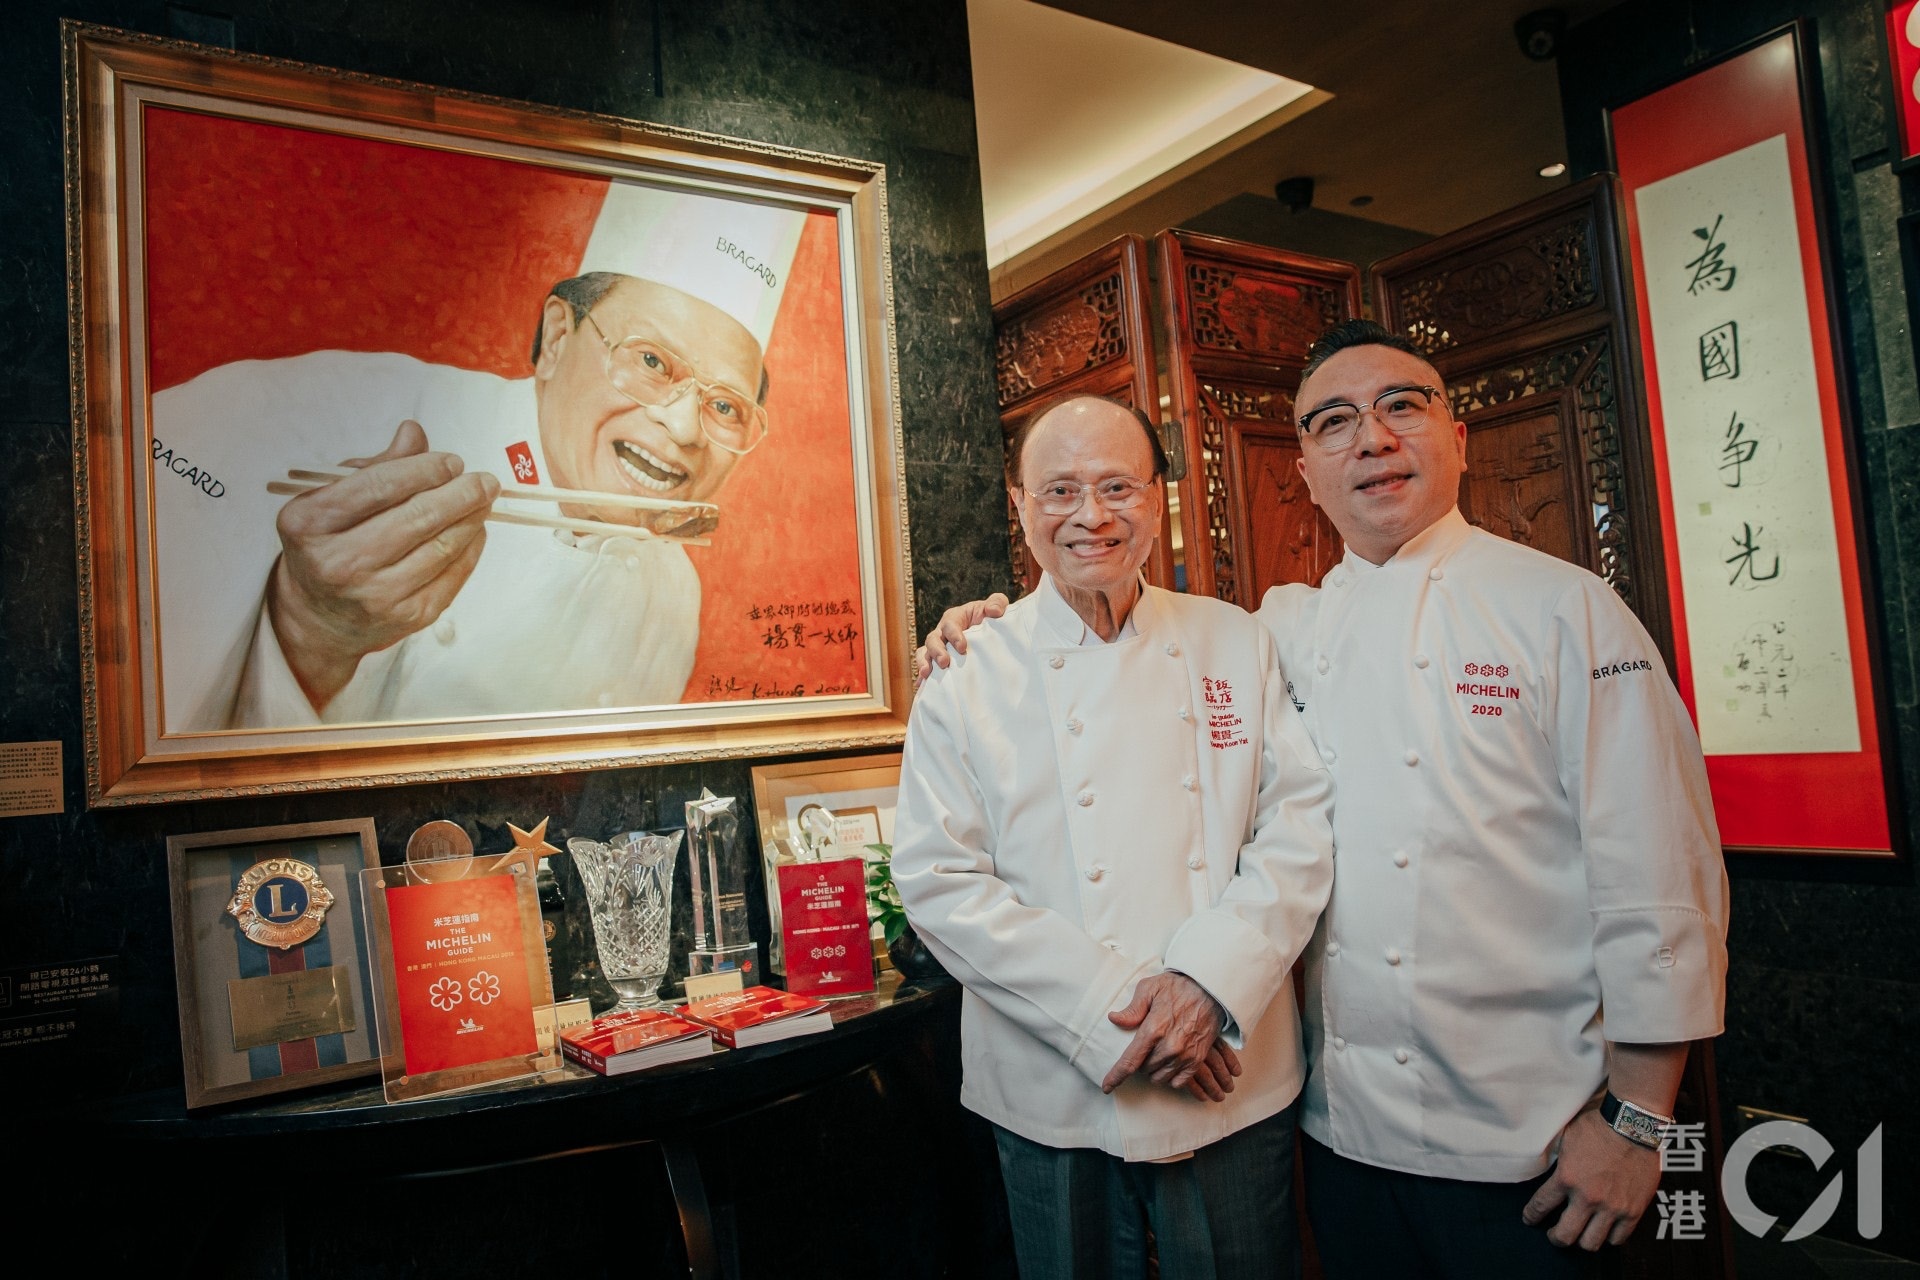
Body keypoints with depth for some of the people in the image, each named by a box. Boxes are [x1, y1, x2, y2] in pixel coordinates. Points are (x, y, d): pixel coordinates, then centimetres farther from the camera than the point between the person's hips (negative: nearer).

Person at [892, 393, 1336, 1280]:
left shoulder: (1238, 645, 2)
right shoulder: (968, 675, -4)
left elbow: (1302, 823, -2)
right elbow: (940, 879, -9)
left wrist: (1209, 979, -17)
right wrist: (1111, 1014, -17)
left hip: (1237, 1085, 2)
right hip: (1056, 1099, -1)